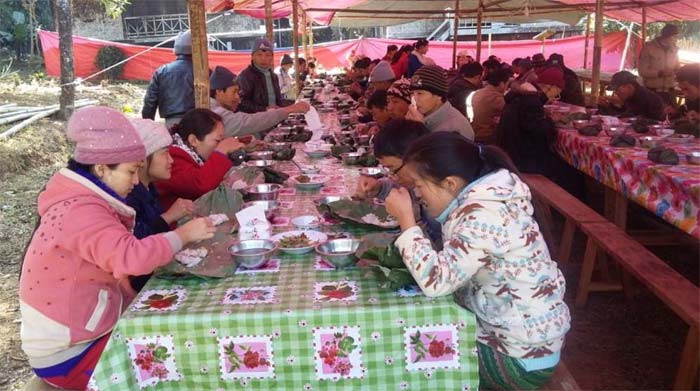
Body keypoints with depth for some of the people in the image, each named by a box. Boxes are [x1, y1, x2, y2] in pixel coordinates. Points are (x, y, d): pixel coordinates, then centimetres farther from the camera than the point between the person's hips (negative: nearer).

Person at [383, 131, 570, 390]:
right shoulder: (480, 196, 1)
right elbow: (446, 263, 3)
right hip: (512, 332, 8)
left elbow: (435, 280, -31)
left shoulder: (485, 215, -28)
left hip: (522, 356, -8)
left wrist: (405, 218, -23)